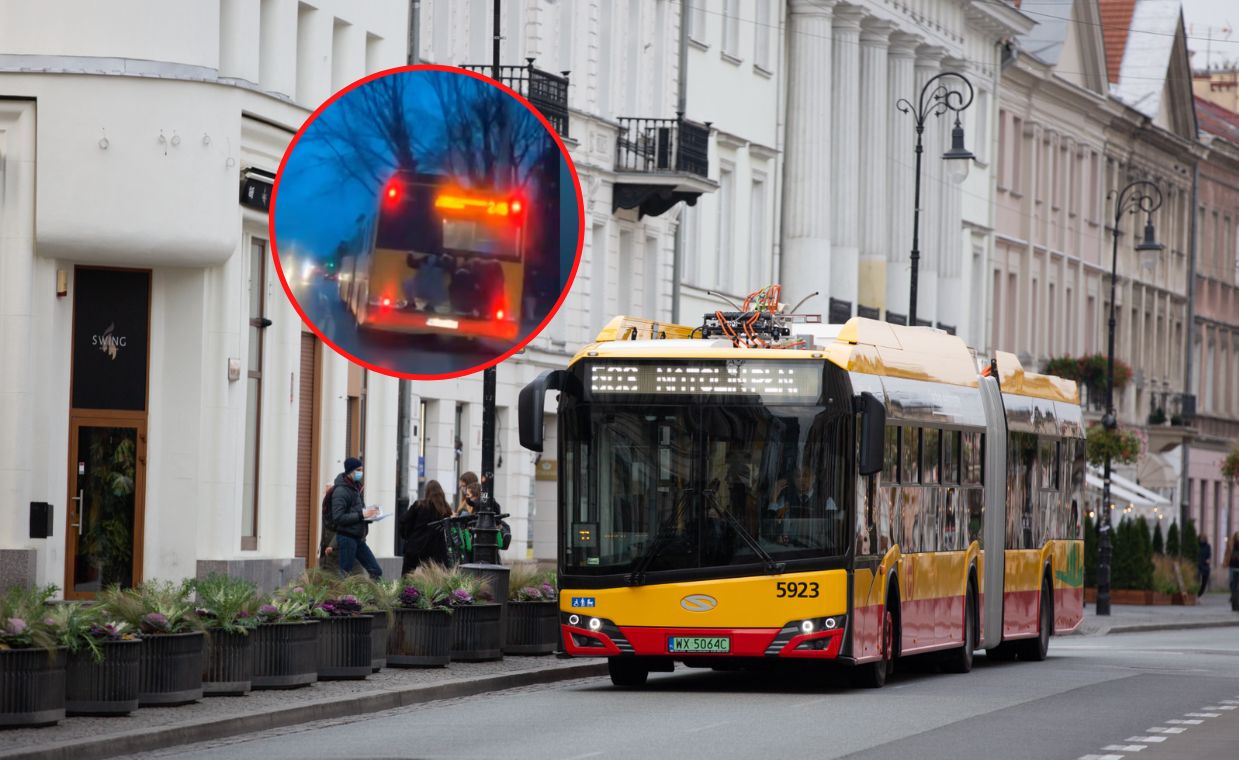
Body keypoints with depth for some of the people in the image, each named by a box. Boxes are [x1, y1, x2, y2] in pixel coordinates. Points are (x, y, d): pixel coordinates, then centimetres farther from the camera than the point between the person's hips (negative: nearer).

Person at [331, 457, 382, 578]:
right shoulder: (341, 491, -13)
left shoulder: (355, 488, 15)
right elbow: (338, 518, -20)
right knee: (345, 574, -4)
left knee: (376, 571, 6)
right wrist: (361, 515, -21)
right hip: (347, 537, -9)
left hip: (359, 538, 9)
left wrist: (369, 516, 4)